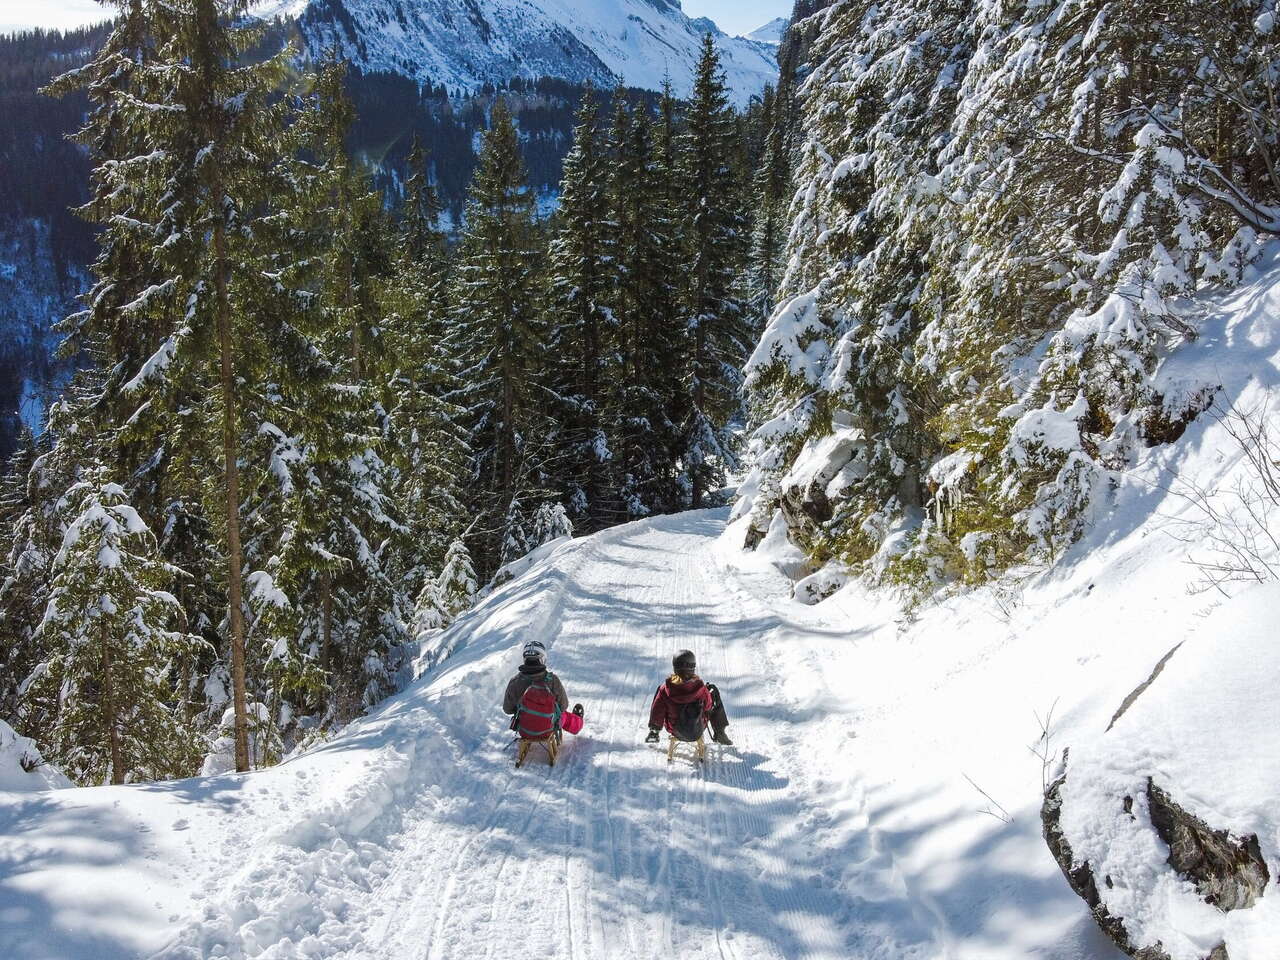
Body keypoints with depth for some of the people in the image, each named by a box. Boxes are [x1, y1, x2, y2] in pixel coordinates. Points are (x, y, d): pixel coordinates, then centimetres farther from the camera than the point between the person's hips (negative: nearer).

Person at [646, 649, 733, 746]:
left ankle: (654, 733, 29)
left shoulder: (666, 689, -26)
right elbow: (708, 706, -9)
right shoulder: (700, 688, -29)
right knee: (714, 691, 15)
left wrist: (655, 727, 8)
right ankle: (719, 734, 29)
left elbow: (657, 714, -15)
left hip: (674, 729, 1)